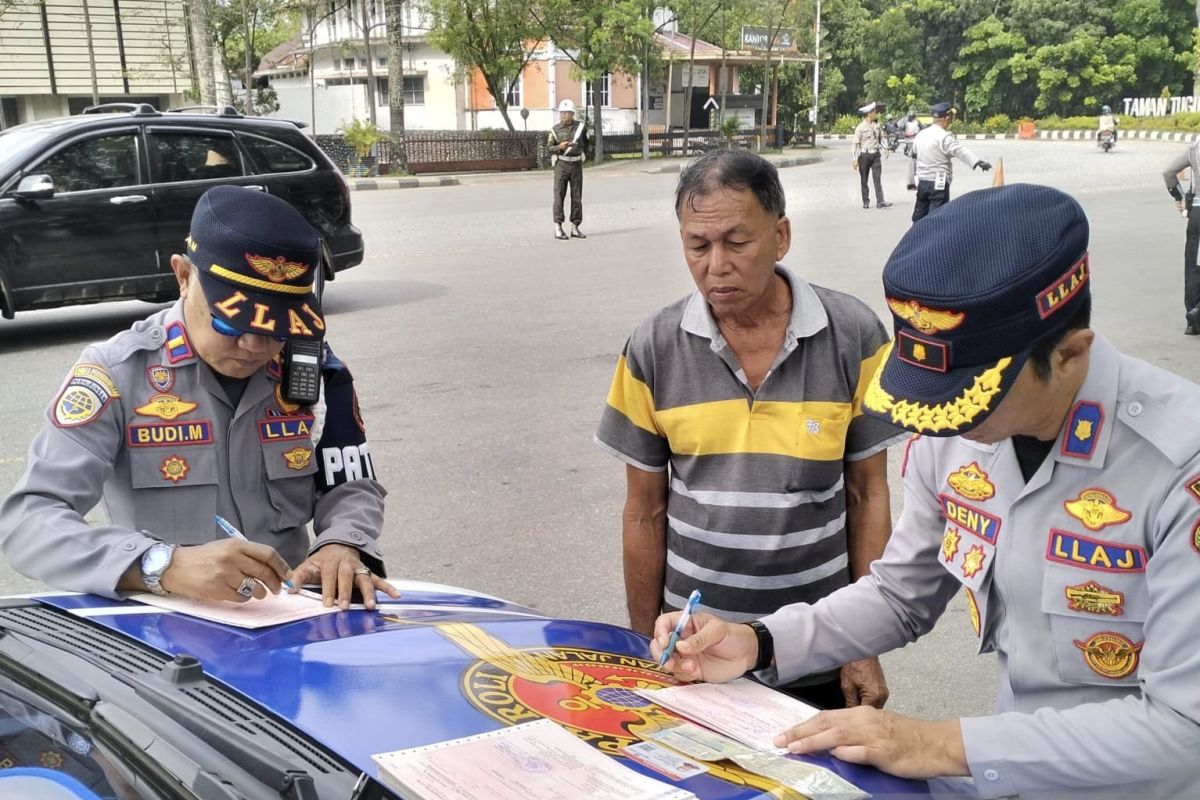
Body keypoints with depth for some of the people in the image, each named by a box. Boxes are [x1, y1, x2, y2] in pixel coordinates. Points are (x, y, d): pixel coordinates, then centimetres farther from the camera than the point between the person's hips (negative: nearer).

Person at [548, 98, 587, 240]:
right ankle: (558, 228, -5)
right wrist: (559, 147, -17)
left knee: (577, 197, 5)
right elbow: (549, 148, 1)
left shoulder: (581, 126, 4)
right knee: (559, 196, -6)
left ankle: (575, 227, 11)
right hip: (561, 164, -2)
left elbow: (585, 142, 24)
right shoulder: (555, 130, -1)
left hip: (576, 164, 2)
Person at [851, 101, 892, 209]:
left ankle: (880, 201, -8)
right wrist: (854, 159, -15)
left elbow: (880, 138, 18)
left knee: (877, 178, -4)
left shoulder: (876, 125, 8)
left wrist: (884, 150, 4)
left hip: (876, 154, 4)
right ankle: (866, 202, 15)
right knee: (864, 179, 5)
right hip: (864, 155, -4)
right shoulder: (860, 127, -8)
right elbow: (855, 144, -10)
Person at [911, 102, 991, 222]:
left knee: (919, 217, 15)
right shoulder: (944, 137, -15)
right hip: (938, 184, -7)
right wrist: (978, 162, -36)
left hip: (922, 181, 7)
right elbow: (960, 151, -27)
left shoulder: (921, 134, 8)